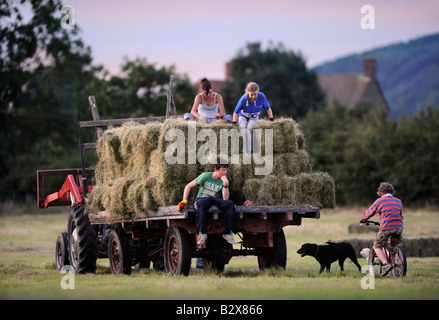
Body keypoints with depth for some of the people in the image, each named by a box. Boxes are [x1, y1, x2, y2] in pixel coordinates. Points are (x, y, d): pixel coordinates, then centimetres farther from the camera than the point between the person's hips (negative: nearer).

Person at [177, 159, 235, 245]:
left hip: (215, 199, 3)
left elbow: (225, 198, -15)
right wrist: (184, 201, -16)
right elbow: (188, 186, -8)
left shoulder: (224, 180, -3)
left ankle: (227, 232, -21)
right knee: (201, 203, -43)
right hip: (202, 198, -3)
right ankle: (202, 233, -35)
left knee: (230, 203, -28)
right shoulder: (206, 176, -12)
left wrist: (225, 184, -26)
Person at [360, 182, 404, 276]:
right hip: (399, 227, 5)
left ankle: (385, 264, -16)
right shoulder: (398, 201, 18)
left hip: (386, 227, -5)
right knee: (396, 246, 27)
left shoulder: (379, 201, 5)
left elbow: (369, 212, 14)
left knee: (377, 247, 4)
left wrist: (363, 219, 34)